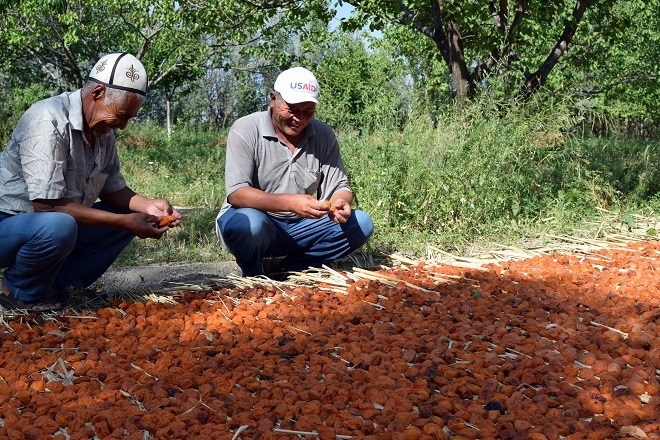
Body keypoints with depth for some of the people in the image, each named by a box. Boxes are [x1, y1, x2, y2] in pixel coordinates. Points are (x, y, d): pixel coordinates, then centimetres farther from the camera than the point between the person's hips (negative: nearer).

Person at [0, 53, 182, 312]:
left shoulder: (103, 132, 2)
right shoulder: (48, 121, -24)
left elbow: (112, 189, 11)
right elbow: (46, 204, -29)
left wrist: (148, 206, -10)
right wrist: (124, 222, -28)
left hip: (58, 225, 8)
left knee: (130, 217, -1)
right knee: (58, 226, -38)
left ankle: (54, 284, -1)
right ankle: (21, 292, -7)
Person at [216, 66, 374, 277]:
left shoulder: (324, 135, 1)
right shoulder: (245, 130, -12)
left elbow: (339, 187, 2)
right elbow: (236, 193, -22)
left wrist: (341, 203, -24)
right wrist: (290, 203, -36)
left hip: (300, 228, 4)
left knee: (361, 223, -12)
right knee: (249, 222, -38)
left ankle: (288, 270, -6)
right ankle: (253, 276, -4)